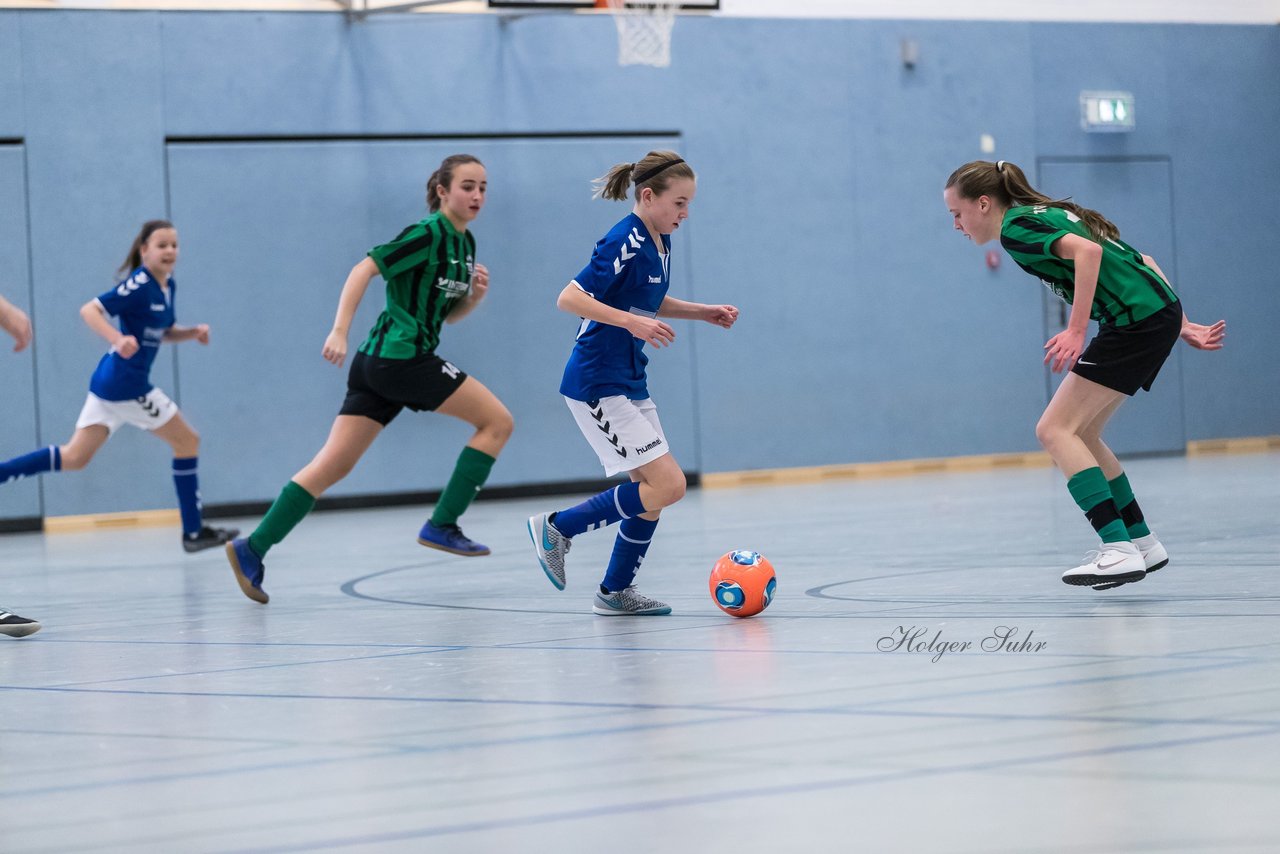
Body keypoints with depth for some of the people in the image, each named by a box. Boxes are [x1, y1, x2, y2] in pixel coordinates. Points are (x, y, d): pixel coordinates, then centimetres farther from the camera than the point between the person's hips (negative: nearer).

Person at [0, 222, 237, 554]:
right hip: (126, 385, -9)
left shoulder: (167, 286, 11)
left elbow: (165, 332, 24)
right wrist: (118, 339, -36)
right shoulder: (140, 284, -15)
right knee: (187, 441, 4)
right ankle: (193, 532, 10)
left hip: (110, 382, 9)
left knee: (74, 457, 8)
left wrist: (193, 333, 6)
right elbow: (90, 310, -21)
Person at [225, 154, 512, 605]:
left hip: (377, 364, 9)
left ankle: (252, 549, -2)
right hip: (401, 358, -9)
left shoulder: (464, 243, 17)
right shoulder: (428, 234, -10)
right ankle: (442, 525, -1)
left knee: (333, 465, 3)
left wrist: (475, 295, 4)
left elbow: (447, 313, 25)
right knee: (497, 420, -3)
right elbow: (363, 269, -16)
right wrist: (339, 331, -24)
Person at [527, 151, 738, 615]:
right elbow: (569, 298, -23)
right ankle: (557, 528, 0)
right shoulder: (624, 243, -19)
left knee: (652, 490, 10)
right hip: (598, 383, -10)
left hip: (629, 382, 10)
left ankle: (615, 592, 22)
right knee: (668, 484, -12)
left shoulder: (659, 243, 9)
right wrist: (631, 322, -30)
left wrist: (704, 312, 14)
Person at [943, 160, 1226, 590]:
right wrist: (1181, 326, 21)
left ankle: (1119, 550, -20)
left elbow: (1088, 251, -23)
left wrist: (1076, 331, -25)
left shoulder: (1015, 227, -6)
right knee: (1080, 434, 17)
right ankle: (1141, 542, 21)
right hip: (1159, 312, 10)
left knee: (1055, 430, -10)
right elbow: (1140, 261, 23)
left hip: (1136, 320, -10)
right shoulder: (1046, 216, 23)